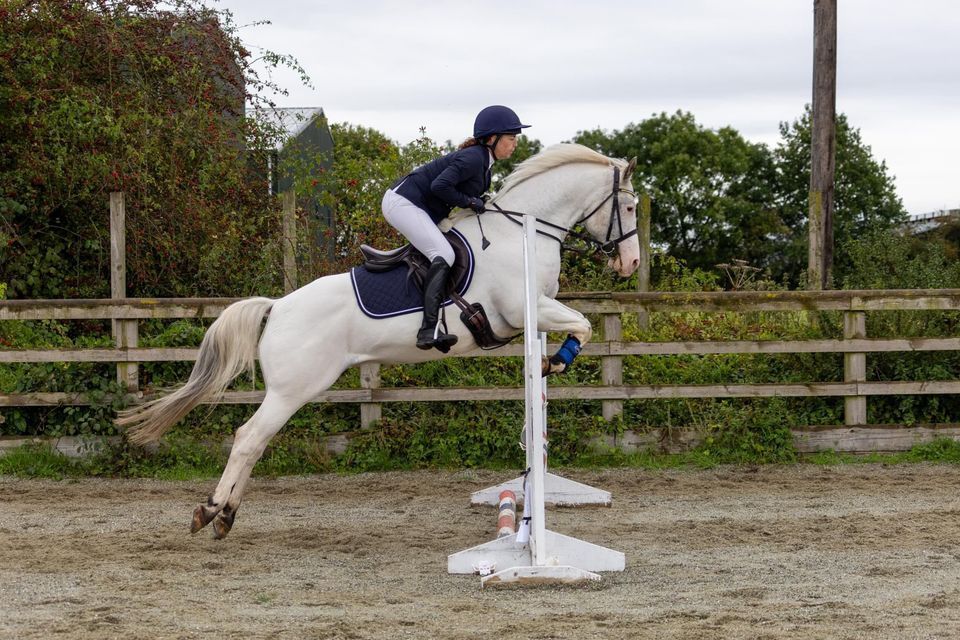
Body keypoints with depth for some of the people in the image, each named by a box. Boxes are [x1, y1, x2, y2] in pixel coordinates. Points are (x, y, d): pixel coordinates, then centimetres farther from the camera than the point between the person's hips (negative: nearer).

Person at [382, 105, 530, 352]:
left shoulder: (483, 163, 13)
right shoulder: (473, 158, -18)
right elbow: (440, 185, -28)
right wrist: (470, 202, -17)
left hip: (420, 210, 11)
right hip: (402, 202, -11)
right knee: (443, 255, -23)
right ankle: (429, 329, -36)